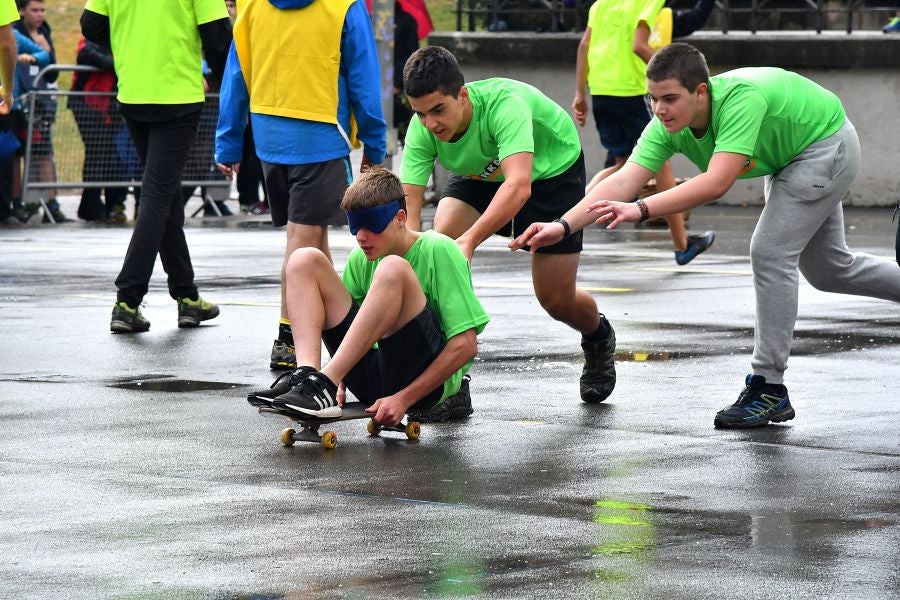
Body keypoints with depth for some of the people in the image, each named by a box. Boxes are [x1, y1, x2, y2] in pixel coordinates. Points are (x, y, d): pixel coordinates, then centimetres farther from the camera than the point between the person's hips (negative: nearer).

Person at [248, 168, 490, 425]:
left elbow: (465, 346, -14)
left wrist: (404, 398, -20)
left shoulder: (438, 251, -9)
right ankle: (307, 375, -26)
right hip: (374, 376, 6)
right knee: (304, 260, -2)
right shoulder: (361, 258, 9)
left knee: (392, 269, -30)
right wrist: (340, 380, -4)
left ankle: (321, 384, -36)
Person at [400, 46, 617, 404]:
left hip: (552, 170, -4)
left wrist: (468, 241, -65)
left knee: (556, 300, -3)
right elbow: (408, 207, -31)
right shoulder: (421, 131, -28)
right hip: (479, 174, 4)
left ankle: (598, 338, 36)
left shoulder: (504, 103, -43)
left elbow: (518, 185, -54)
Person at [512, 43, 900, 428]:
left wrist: (641, 210, -59)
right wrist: (563, 225, -44)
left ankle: (769, 389, -10)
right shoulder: (668, 127, -24)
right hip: (787, 158, 8)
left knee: (770, 253, -18)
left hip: (826, 146, -8)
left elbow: (715, 183, -52)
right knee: (828, 271, 19)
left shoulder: (741, 99, -43)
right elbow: (622, 182, -31)